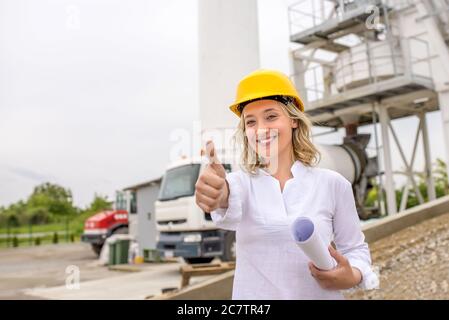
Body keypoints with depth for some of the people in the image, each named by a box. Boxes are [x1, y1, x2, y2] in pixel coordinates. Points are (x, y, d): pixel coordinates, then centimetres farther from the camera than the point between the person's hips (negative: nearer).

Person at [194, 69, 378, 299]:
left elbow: (354, 248, 4)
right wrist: (219, 195, -51)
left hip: (322, 293, 1)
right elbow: (232, 208, -28)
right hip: (253, 294, 0)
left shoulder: (332, 184, -4)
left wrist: (352, 277, -17)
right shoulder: (242, 181, -5)